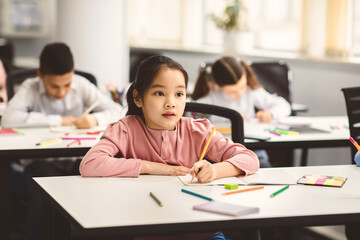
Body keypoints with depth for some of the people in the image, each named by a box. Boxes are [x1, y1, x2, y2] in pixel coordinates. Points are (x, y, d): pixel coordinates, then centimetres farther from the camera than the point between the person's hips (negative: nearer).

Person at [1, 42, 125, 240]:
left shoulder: (82, 86, 3)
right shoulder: (30, 89, -6)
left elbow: (118, 112, 0)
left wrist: (95, 119, -23)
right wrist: (57, 120, -19)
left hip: (77, 160, 3)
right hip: (42, 162, -2)